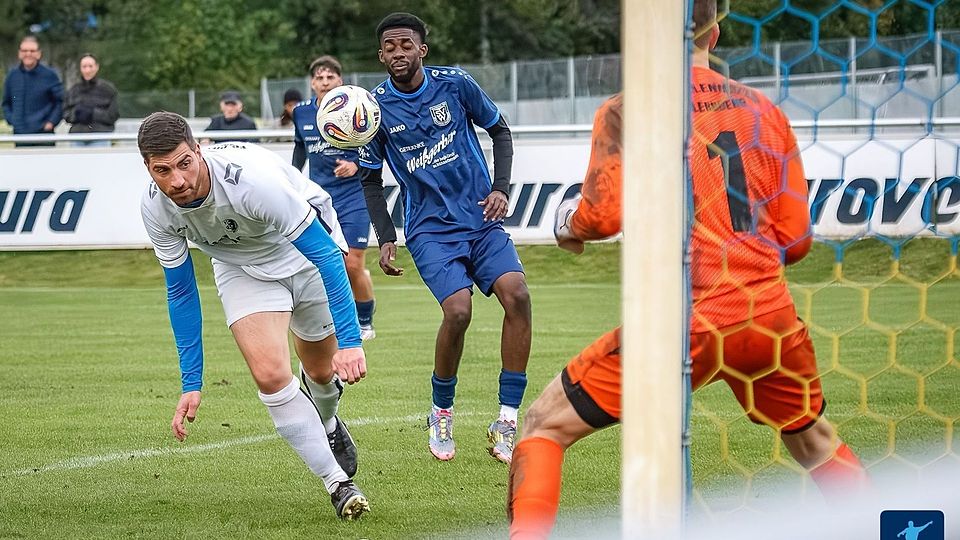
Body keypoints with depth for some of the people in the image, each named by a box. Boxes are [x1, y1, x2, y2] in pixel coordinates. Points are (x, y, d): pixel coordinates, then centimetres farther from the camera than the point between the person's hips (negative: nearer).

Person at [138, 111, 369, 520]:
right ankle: (337, 483, -7)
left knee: (322, 371, 13)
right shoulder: (155, 209, -24)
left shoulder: (249, 175, -40)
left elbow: (325, 252, -33)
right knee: (269, 374, -20)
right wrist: (191, 383, -9)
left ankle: (327, 424, 52)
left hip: (305, 251, -2)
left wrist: (350, 341, -36)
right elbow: (180, 293, -9)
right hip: (242, 268, 2)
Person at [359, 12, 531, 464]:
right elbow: (371, 180, 9)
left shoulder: (455, 84, -2)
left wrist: (501, 188, 0)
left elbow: (500, 130, 12)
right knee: (458, 310, -24)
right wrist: (385, 238, 0)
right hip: (430, 228, -2)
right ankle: (441, 415, 1)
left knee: (516, 295, -22)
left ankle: (507, 424, -14)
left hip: (481, 218, 2)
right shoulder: (376, 108, -2)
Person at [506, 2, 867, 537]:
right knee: (814, 441, 29)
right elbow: (796, 238, 11)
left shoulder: (627, 112, 2)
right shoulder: (766, 112, 13)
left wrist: (568, 220, 12)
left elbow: (604, 215, -10)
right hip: (772, 317, 4)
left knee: (543, 429, 9)